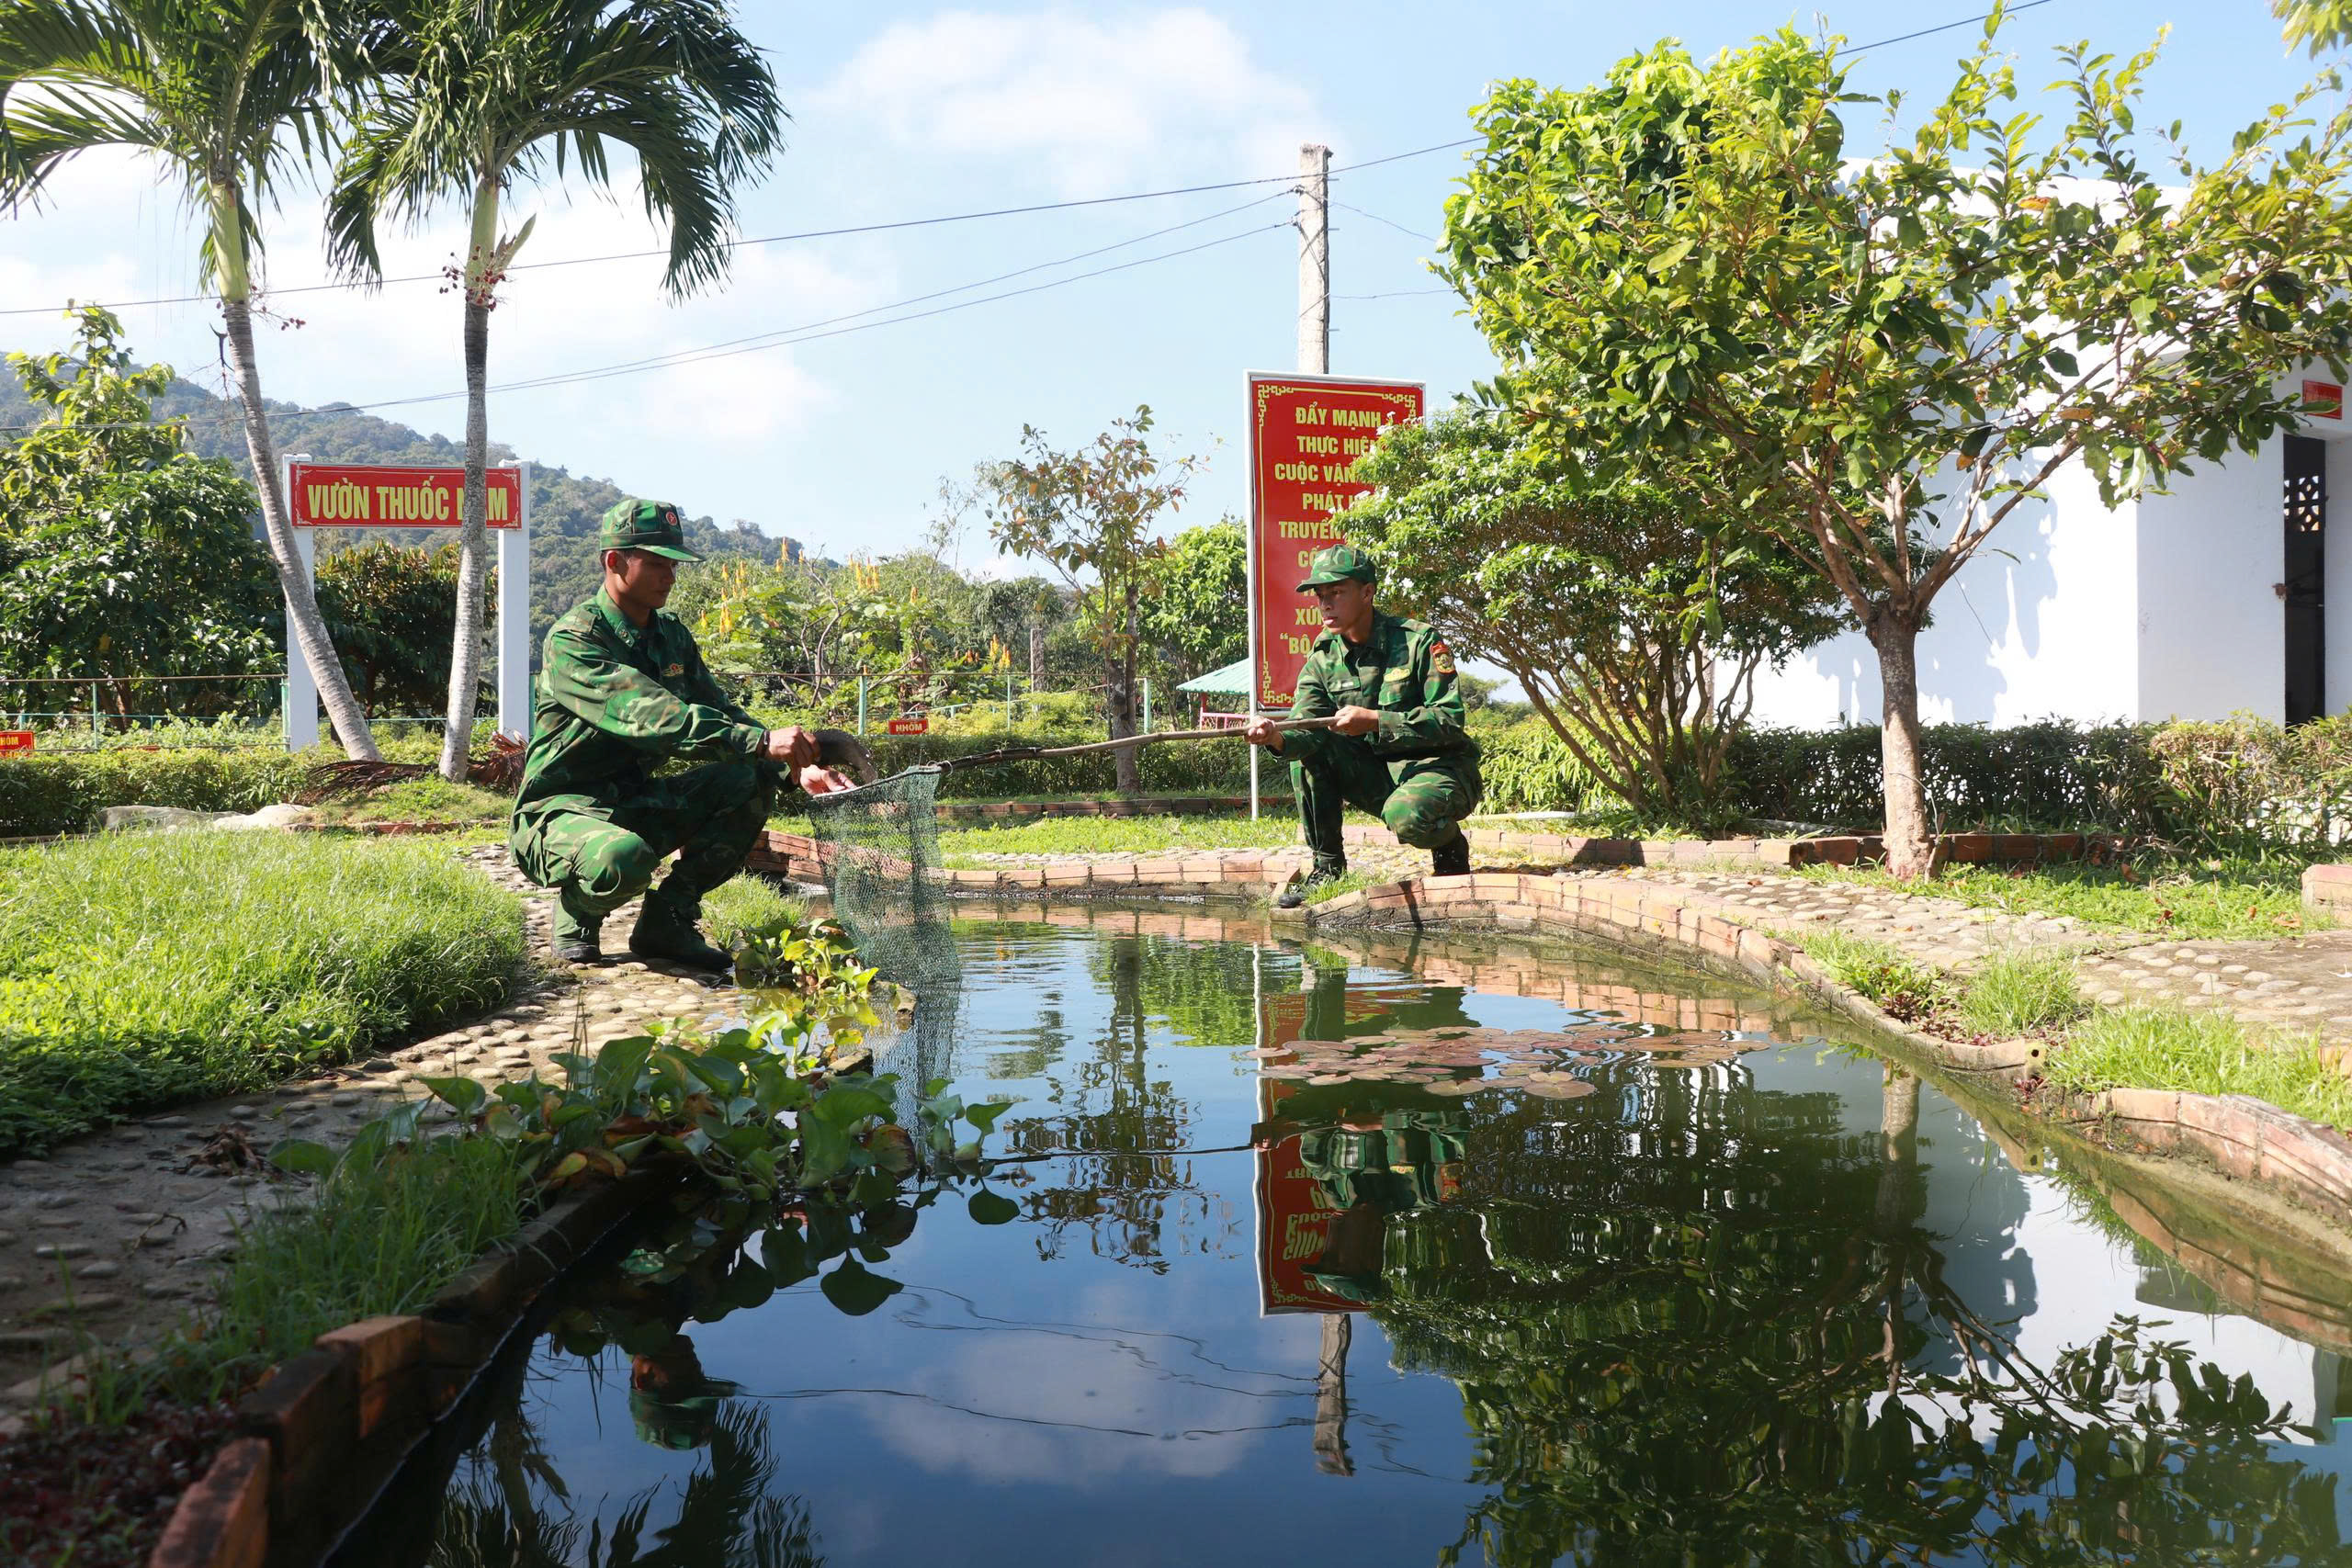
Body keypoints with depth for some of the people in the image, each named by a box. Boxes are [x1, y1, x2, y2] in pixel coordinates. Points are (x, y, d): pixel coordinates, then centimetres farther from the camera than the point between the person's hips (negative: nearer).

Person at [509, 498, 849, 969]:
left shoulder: (672, 635, 8)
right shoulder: (573, 640, -18)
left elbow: (720, 712, 7)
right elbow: (651, 717, -33)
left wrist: (796, 766, -12)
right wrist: (760, 740, -42)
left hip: (636, 802, 8)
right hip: (562, 807, -7)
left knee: (750, 782, -12)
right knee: (623, 859, -40)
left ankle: (668, 917, -2)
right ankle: (578, 911, -2)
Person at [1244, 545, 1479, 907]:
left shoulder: (1420, 641, -15)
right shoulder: (1323, 655, 1)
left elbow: (1450, 720, -20)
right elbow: (1305, 724, -13)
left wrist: (1374, 721, -29)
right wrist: (1278, 738, -38)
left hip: (1440, 768, -6)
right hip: (1377, 775, 6)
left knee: (1406, 816, -36)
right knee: (1307, 752, -12)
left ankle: (1451, 847, 0)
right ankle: (1327, 867, -4)